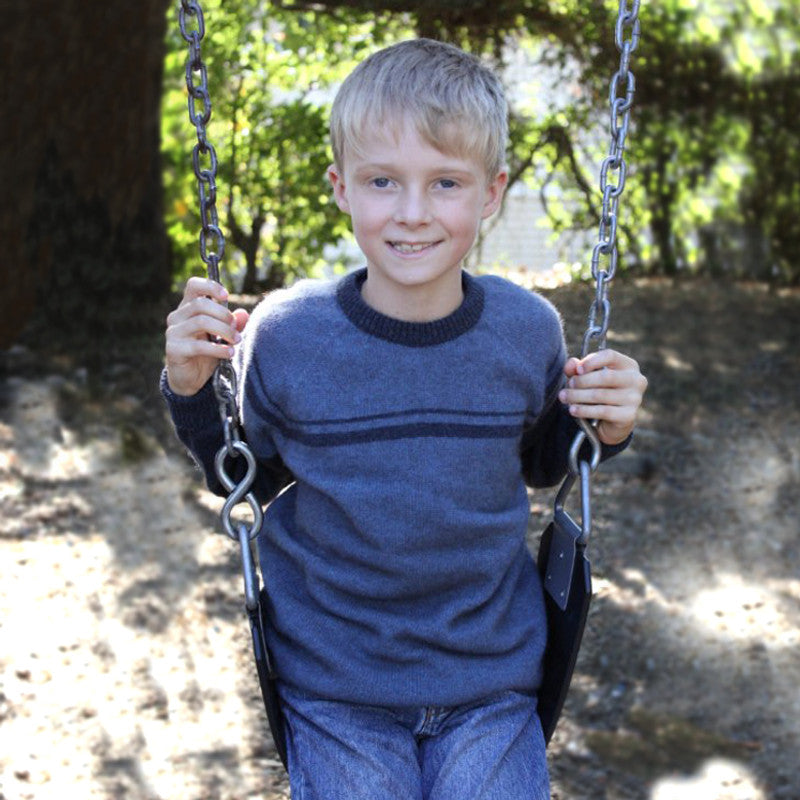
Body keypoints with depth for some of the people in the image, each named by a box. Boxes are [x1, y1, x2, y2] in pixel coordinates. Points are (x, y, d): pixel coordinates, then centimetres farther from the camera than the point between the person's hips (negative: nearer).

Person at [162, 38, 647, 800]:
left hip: (491, 676, 1)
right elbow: (245, 478, 3)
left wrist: (603, 430, -9)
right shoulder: (285, 337, -13)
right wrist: (194, 388, -13)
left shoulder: (526, 331, -8)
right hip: (333, 687, -1)